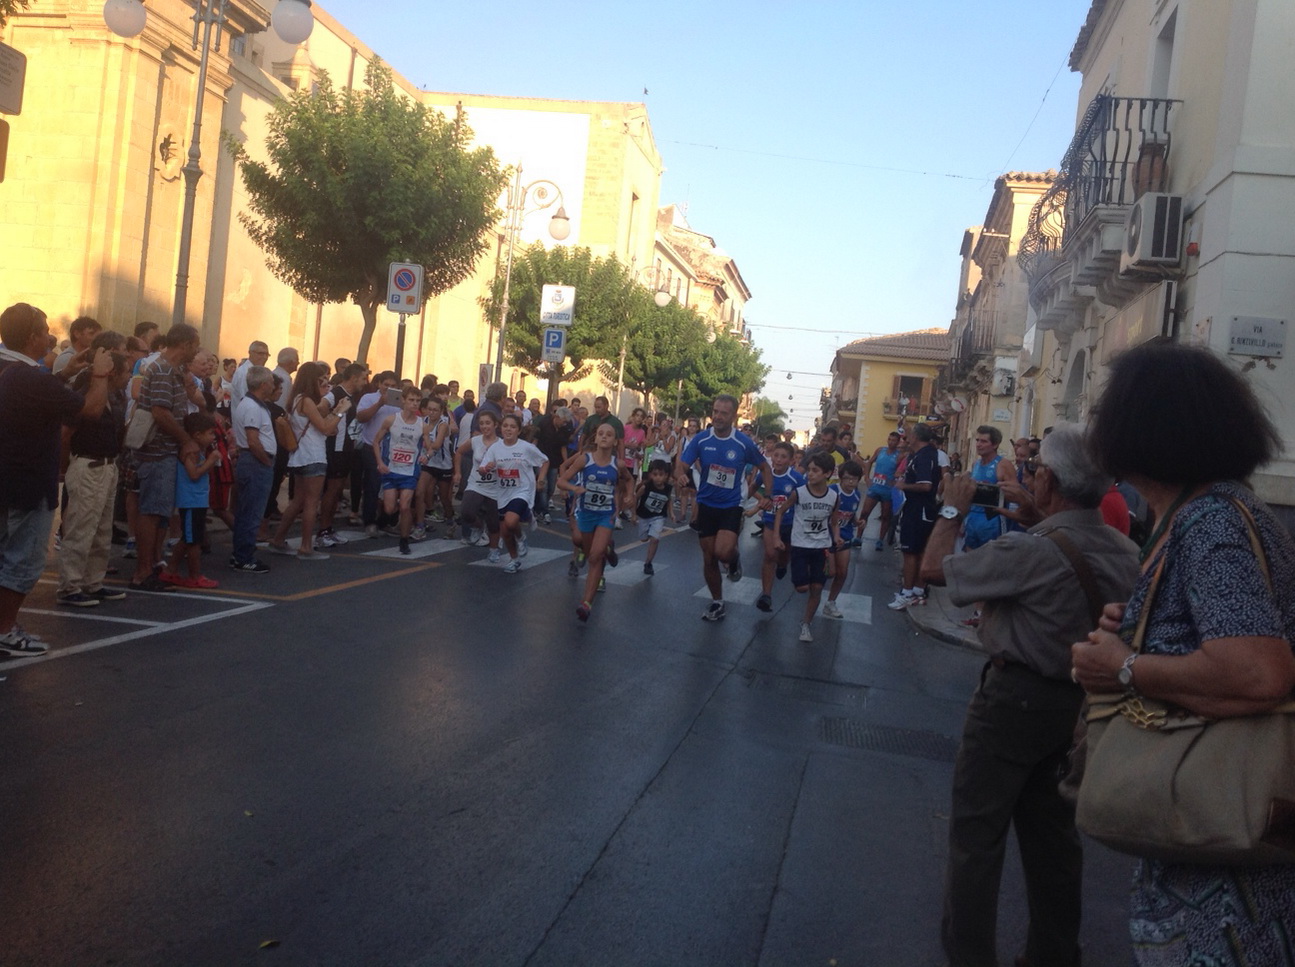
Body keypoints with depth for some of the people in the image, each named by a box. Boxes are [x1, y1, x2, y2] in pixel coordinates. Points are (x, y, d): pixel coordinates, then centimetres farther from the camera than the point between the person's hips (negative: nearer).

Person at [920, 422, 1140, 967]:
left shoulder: (1030, 551, -26)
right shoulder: (1124, 553, -2)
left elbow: (934, 567, -15)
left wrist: (953, 510, 0)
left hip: (1015, 698, -8)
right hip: (1080, 700, 8)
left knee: (976, 833, 5)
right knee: (1052, 831, 20)